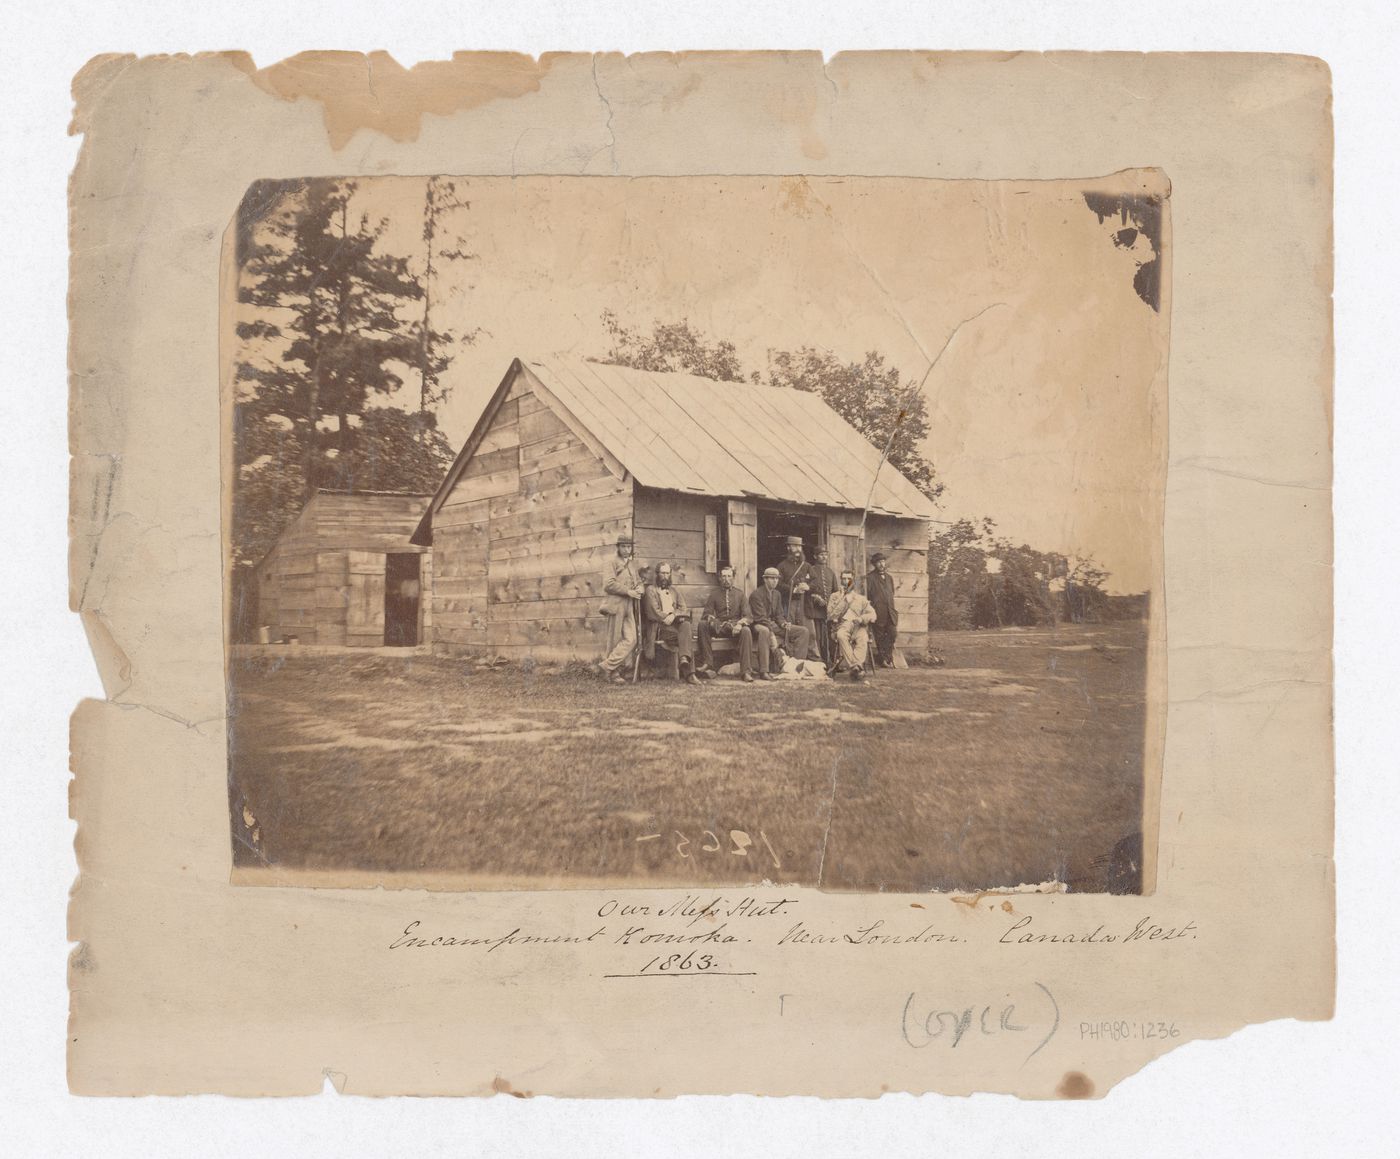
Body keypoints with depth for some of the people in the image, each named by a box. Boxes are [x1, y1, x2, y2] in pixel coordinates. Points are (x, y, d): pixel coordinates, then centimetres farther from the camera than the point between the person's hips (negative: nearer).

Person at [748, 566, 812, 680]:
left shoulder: (777, 594, 12)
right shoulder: (756, 595, -12)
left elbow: (778, 615, 14)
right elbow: (761, 618, -20)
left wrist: (783, 623, -9)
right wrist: (772, 633, -30)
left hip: (774, 625, 8)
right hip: (760, 625, -8)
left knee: (803, 631, -3)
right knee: (764, 631, -45)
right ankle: (764, 672, -44)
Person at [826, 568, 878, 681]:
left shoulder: (861, 599, 25)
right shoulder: (835, 597, 21)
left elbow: (872, 615, 11)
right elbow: (831, 616, 5)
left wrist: (861, 618, -10)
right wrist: (844, 601, 0)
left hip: (859, 626, 1)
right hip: (842, 625, -1)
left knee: (863, 638, -36)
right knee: (841, 636, -38)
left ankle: (855, 667, -51)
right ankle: (855, 667, -49)